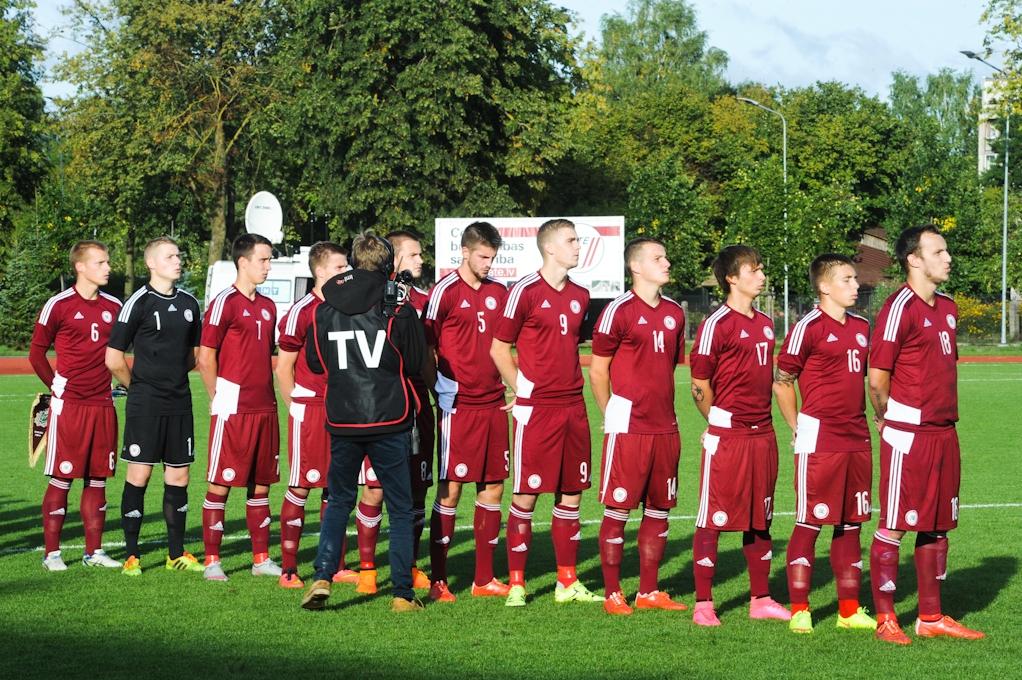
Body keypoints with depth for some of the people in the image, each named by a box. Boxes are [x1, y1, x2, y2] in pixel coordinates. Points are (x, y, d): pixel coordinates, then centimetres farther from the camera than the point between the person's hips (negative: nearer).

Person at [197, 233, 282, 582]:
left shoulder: (267, 307, 15)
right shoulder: (225, 303, -8)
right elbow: (205, 360, -9)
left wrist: (269, 398, 13)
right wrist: (220, 399, -5)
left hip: (264, 409, 7)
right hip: (233, 409, -7)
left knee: (261, 485, 10)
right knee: (220, 484, -3)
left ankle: (262, 559, 16)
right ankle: (212, 561, 1)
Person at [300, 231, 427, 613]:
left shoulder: (325, 309, 0)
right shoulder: (398, 310, -9)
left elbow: (315, 363, 11)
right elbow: (415, 364, 1)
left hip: (342, 422, 2)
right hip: (390, 423, -2)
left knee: (339, 500, 16)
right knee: (400, 508, 7)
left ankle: (322, 577, 0)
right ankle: (403, 593, 6)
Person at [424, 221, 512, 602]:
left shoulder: (499, 293, 12)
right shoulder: (446, 292, -6)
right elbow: (426, 346, -5)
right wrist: (440, 392, -8)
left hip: (494, 404, 6)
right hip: (459, 404, -6)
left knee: (493, 488, 7)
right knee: (451, 490, -3)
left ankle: (484, 578, 16)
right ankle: (438, 581, 3)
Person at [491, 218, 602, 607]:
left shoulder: (579, 296, 12)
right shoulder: (525, 292, -8)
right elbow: (498, 349, -3)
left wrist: (571, 385, 13)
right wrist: (523, 390, -2)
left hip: (573, 407, 6)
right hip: (535, 410, -6)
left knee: (571, 495, 8)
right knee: (526, 495, -2)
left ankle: (567, 582, 16)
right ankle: (516, 583, 5)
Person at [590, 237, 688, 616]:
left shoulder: (674, 314, 12)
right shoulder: (619, 311, -8)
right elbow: (598, 369, -3)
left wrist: (665, 410, 17)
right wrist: (612, 416, 1)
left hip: (665, 428, 6)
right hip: (628, 427, -6)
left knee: (659, 511, 9)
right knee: (617, 510, -2)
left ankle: (649, 592, 18)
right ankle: (612, 594, 5)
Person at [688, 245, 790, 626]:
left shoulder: (765, 324, 14)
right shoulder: (717, 325, -10)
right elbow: (699, 387, -8)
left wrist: (759, 420, 13)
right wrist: (723, 425, 1)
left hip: (762, 434, 7)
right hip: (726, 437, -7)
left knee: (760, 519, 12)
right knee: (713, 520, -2)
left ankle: (761, 599, 20)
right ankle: (703, 604, 2)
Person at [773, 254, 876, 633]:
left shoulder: (861, 328, 13)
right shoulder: (809, 328, -9)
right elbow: (781, 381, -6)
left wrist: (859, 422, 17)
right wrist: (800, 429, -3)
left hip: (857, 441, 7)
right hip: (819, 441, -7)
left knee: (851, 525, 10)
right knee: (809, 523, -2)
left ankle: (849, 610, 16)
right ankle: (799, 611, 3)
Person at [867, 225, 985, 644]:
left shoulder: (947, 309, 14)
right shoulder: (901, 308, -13)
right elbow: (877, 379, -12)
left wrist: (944, 415, 13)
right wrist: (890, 420, 1)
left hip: (943, 433, 8)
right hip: (908, 436, -8)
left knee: (937, 526, 12)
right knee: (894, 527, -1)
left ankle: (931, 618, 19)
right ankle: (885, 620, 5)